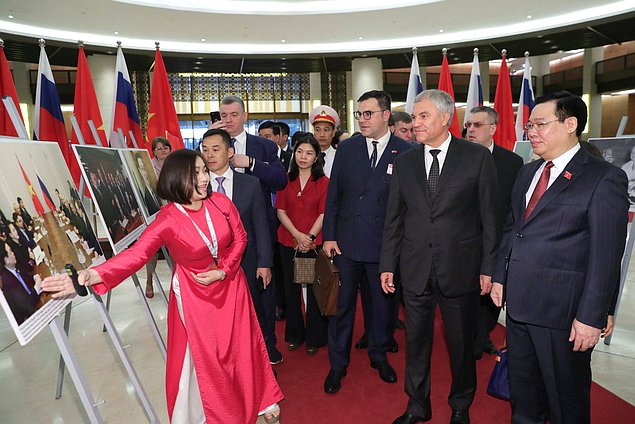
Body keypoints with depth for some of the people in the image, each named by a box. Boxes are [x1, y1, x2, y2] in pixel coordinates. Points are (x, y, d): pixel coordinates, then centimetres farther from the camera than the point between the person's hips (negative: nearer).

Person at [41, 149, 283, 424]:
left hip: (230, 285, 3)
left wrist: (223, 270, -12)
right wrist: (90, 276, -46)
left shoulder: (221, 202, -11)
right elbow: (136, 253, -32)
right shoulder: (167, 220, -21)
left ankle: (261, 401, 39)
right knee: (206, 358, 9)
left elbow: (240, 238, 0)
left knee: (242, 348, 14)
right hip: (196, 295, -2)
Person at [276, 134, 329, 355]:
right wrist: (297, 235, -11)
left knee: (314, 290, 5)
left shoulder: (324, 182, -1)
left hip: (314, 243, -2)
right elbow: (281, 211, 2)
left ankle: (314, 338, 21)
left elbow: (323, 214, -5)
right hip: (288, 242, 3)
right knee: (291, 289, 12)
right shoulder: (286, 180, 6)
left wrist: (309, 237, -16)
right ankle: (294, 335, 29)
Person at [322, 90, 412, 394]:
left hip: (384, 244, -1)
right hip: (346, 242, 1)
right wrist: (328, 236, 0)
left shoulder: (406, 152, -4)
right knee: (342, 303, 10)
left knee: (381, 303, 15)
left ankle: (378, 356, 39)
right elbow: (333, 195, 4)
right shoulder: (346, 148, 3)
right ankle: (338, 364, 28)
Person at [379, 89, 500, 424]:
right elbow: (394, 219, 7)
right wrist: (388, 265, 5)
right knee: (416, 341, 14)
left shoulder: (478, 157, -3)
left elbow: (489, 217, -2)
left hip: (460, 267, -2)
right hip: (415, 268, 3)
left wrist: (489, 267, -4)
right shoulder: (404, 162, 5)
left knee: (461, 343, 14)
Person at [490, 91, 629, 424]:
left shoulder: (604, 178, -11)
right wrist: (500, 277, 11)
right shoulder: (527, 172, 10)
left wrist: (591, 316, -17)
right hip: (517, 300, 7)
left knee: (566, 396, 13)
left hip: (562, 309, -6)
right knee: (522, 385, 22)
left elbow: (606, 256, -15)